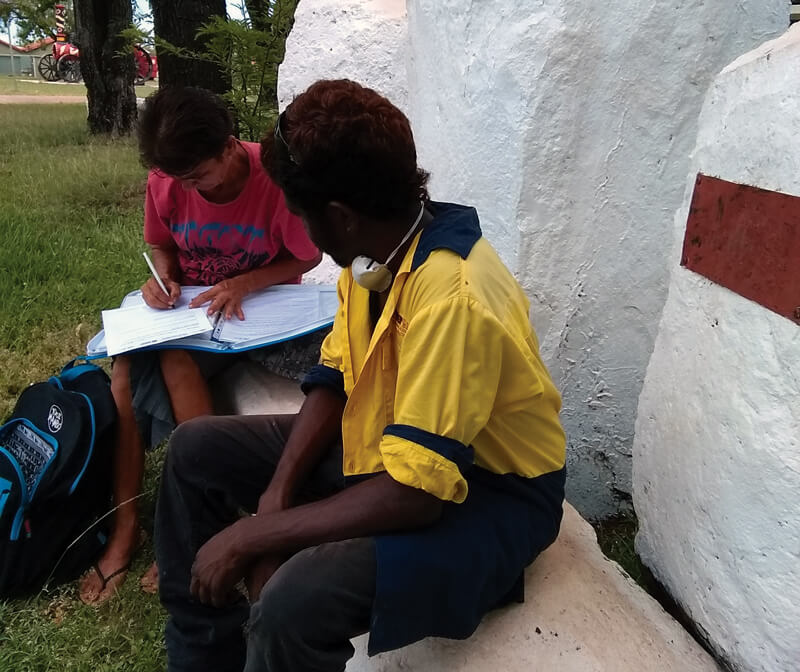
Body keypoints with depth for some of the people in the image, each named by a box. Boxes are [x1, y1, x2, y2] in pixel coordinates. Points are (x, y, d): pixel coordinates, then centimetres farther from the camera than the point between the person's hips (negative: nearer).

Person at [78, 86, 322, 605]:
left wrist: (242, 284, -23)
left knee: (177, 361, -31)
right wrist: (163, 277, -14)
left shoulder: (275, 179, -21)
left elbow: (308, 256, -9)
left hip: (257, 303, -4)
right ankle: (125, 523, -12)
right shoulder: (165, 182, -9)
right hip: (188, 304, 4)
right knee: (125, 367, -23)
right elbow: (161, 244, 10)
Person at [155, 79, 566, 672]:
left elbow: (414, 492, -32)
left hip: (486, 495, -8)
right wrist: (276, 494, -10)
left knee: (294, 602, -34)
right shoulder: (375, 251, -5)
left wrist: (253, 535, -23)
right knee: (197, 450, 8)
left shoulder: (451, 296, -32)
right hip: (390, 442, 9)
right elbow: (335, 379, 3)